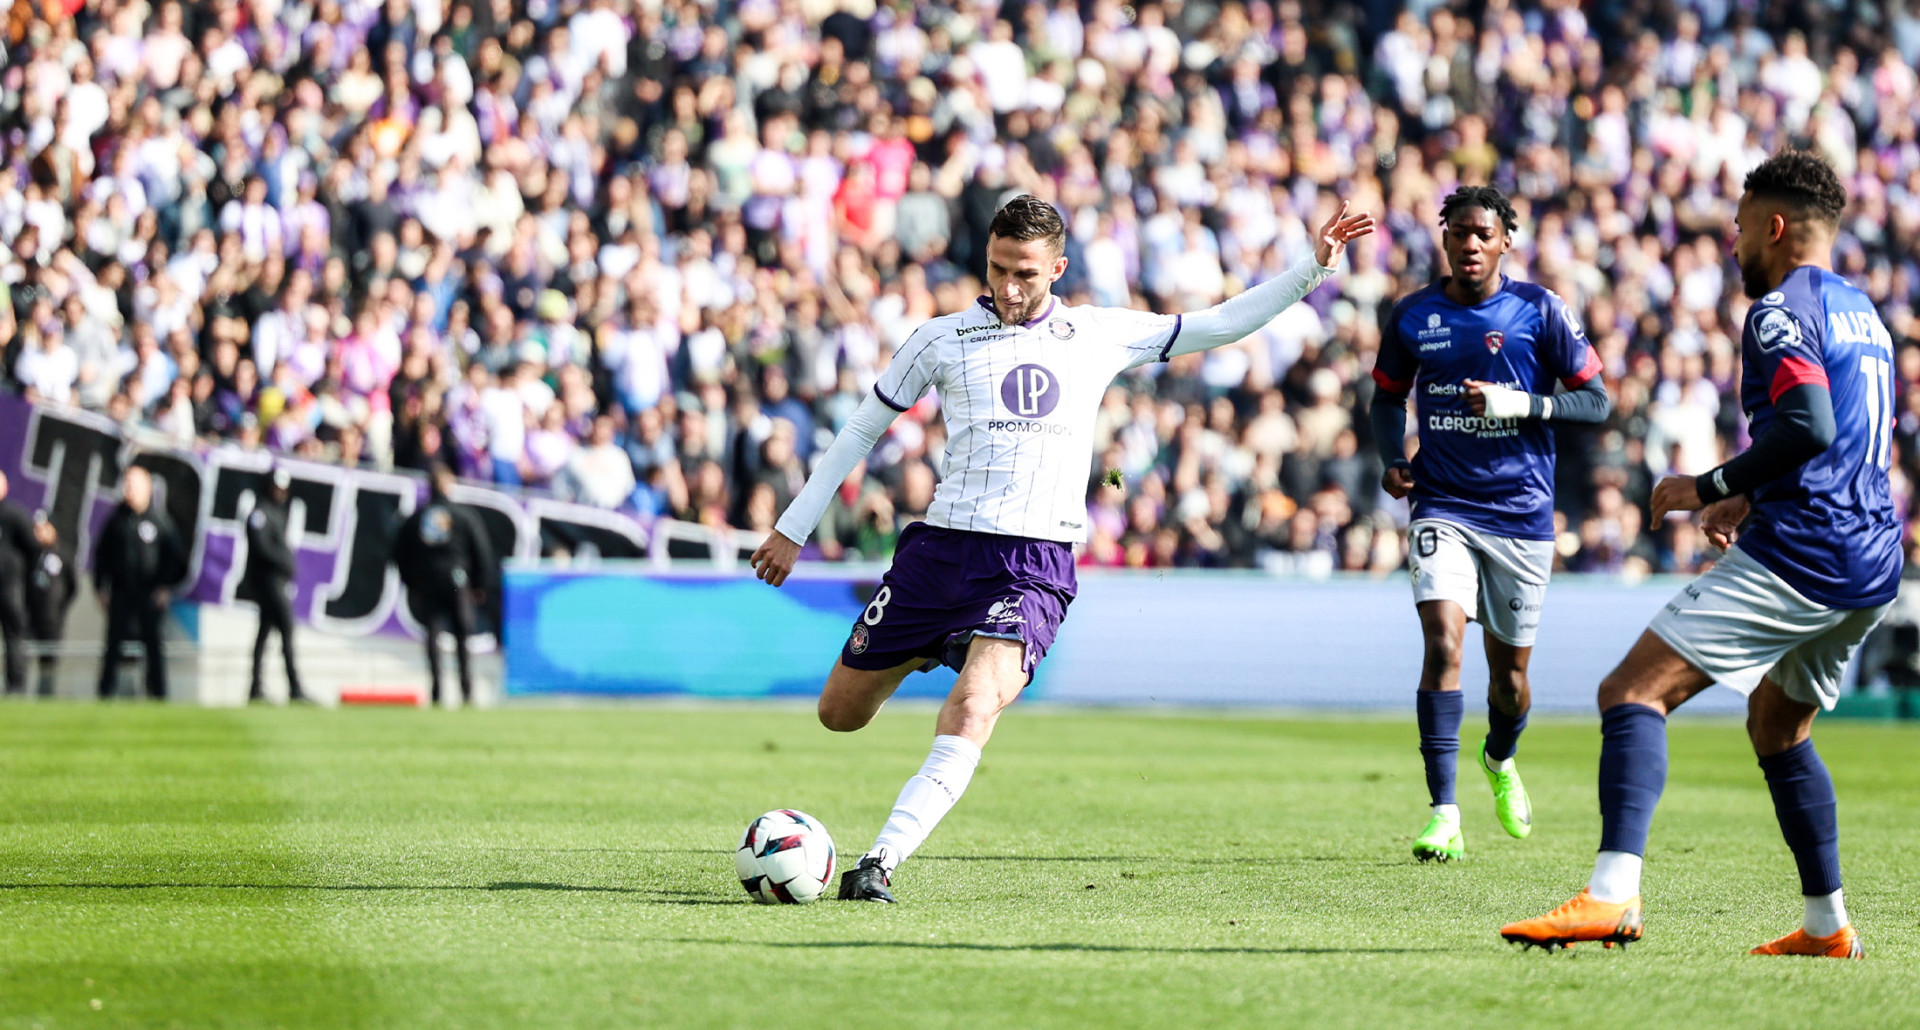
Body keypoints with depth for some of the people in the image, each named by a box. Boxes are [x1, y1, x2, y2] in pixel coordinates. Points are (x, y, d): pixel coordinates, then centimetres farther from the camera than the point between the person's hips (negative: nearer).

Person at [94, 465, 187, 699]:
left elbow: (174, 556, 3)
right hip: (120, 591, 1)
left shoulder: (159, 519, 1)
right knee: (114, 642, 1)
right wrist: (100, 586, 4)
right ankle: (106, 691, 6)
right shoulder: (116, 519, 6)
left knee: (153, 643, 0)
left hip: (150, 593, -1)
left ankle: (157, 691, 5)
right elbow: (102, 554, 10)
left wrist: (164, 586, -4)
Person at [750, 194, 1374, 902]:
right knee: (840, 714, 7)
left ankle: (879, 863, -28)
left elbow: (1222, 324, 19)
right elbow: (862, 429, 16)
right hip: (942, 546, 1)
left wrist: (1313, 269, 11)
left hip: (1036, 565, -1)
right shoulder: (944, 338, 7)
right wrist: (792, 529, 16)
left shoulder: (1102, 335, 11)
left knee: (973, 709, -26)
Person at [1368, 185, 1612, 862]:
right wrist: (1391, 461, 1)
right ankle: (1444, 815, -20)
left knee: (1510, 674, 8)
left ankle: (1500, 760, 44)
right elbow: (1388, 397, 20)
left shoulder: (1539, 310, -3)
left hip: (1520, 513, 0)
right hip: (1442, 508, 0)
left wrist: (1518, 403, -17)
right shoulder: (1412, 316, 4)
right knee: (1443, 640, -21)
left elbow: (1597, 402, -2)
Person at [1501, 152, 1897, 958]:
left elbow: (1808, 428, -22)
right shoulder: (1862, 313, 21)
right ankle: (1828, 926, 26)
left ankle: (1613, 894, -32)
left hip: (1797, 559, -10)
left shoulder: (1781, 310, -8)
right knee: (1777, 728, 27)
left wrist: (1712, 487, -13)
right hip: (1871, 566, 10)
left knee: (1633, 691, -15)